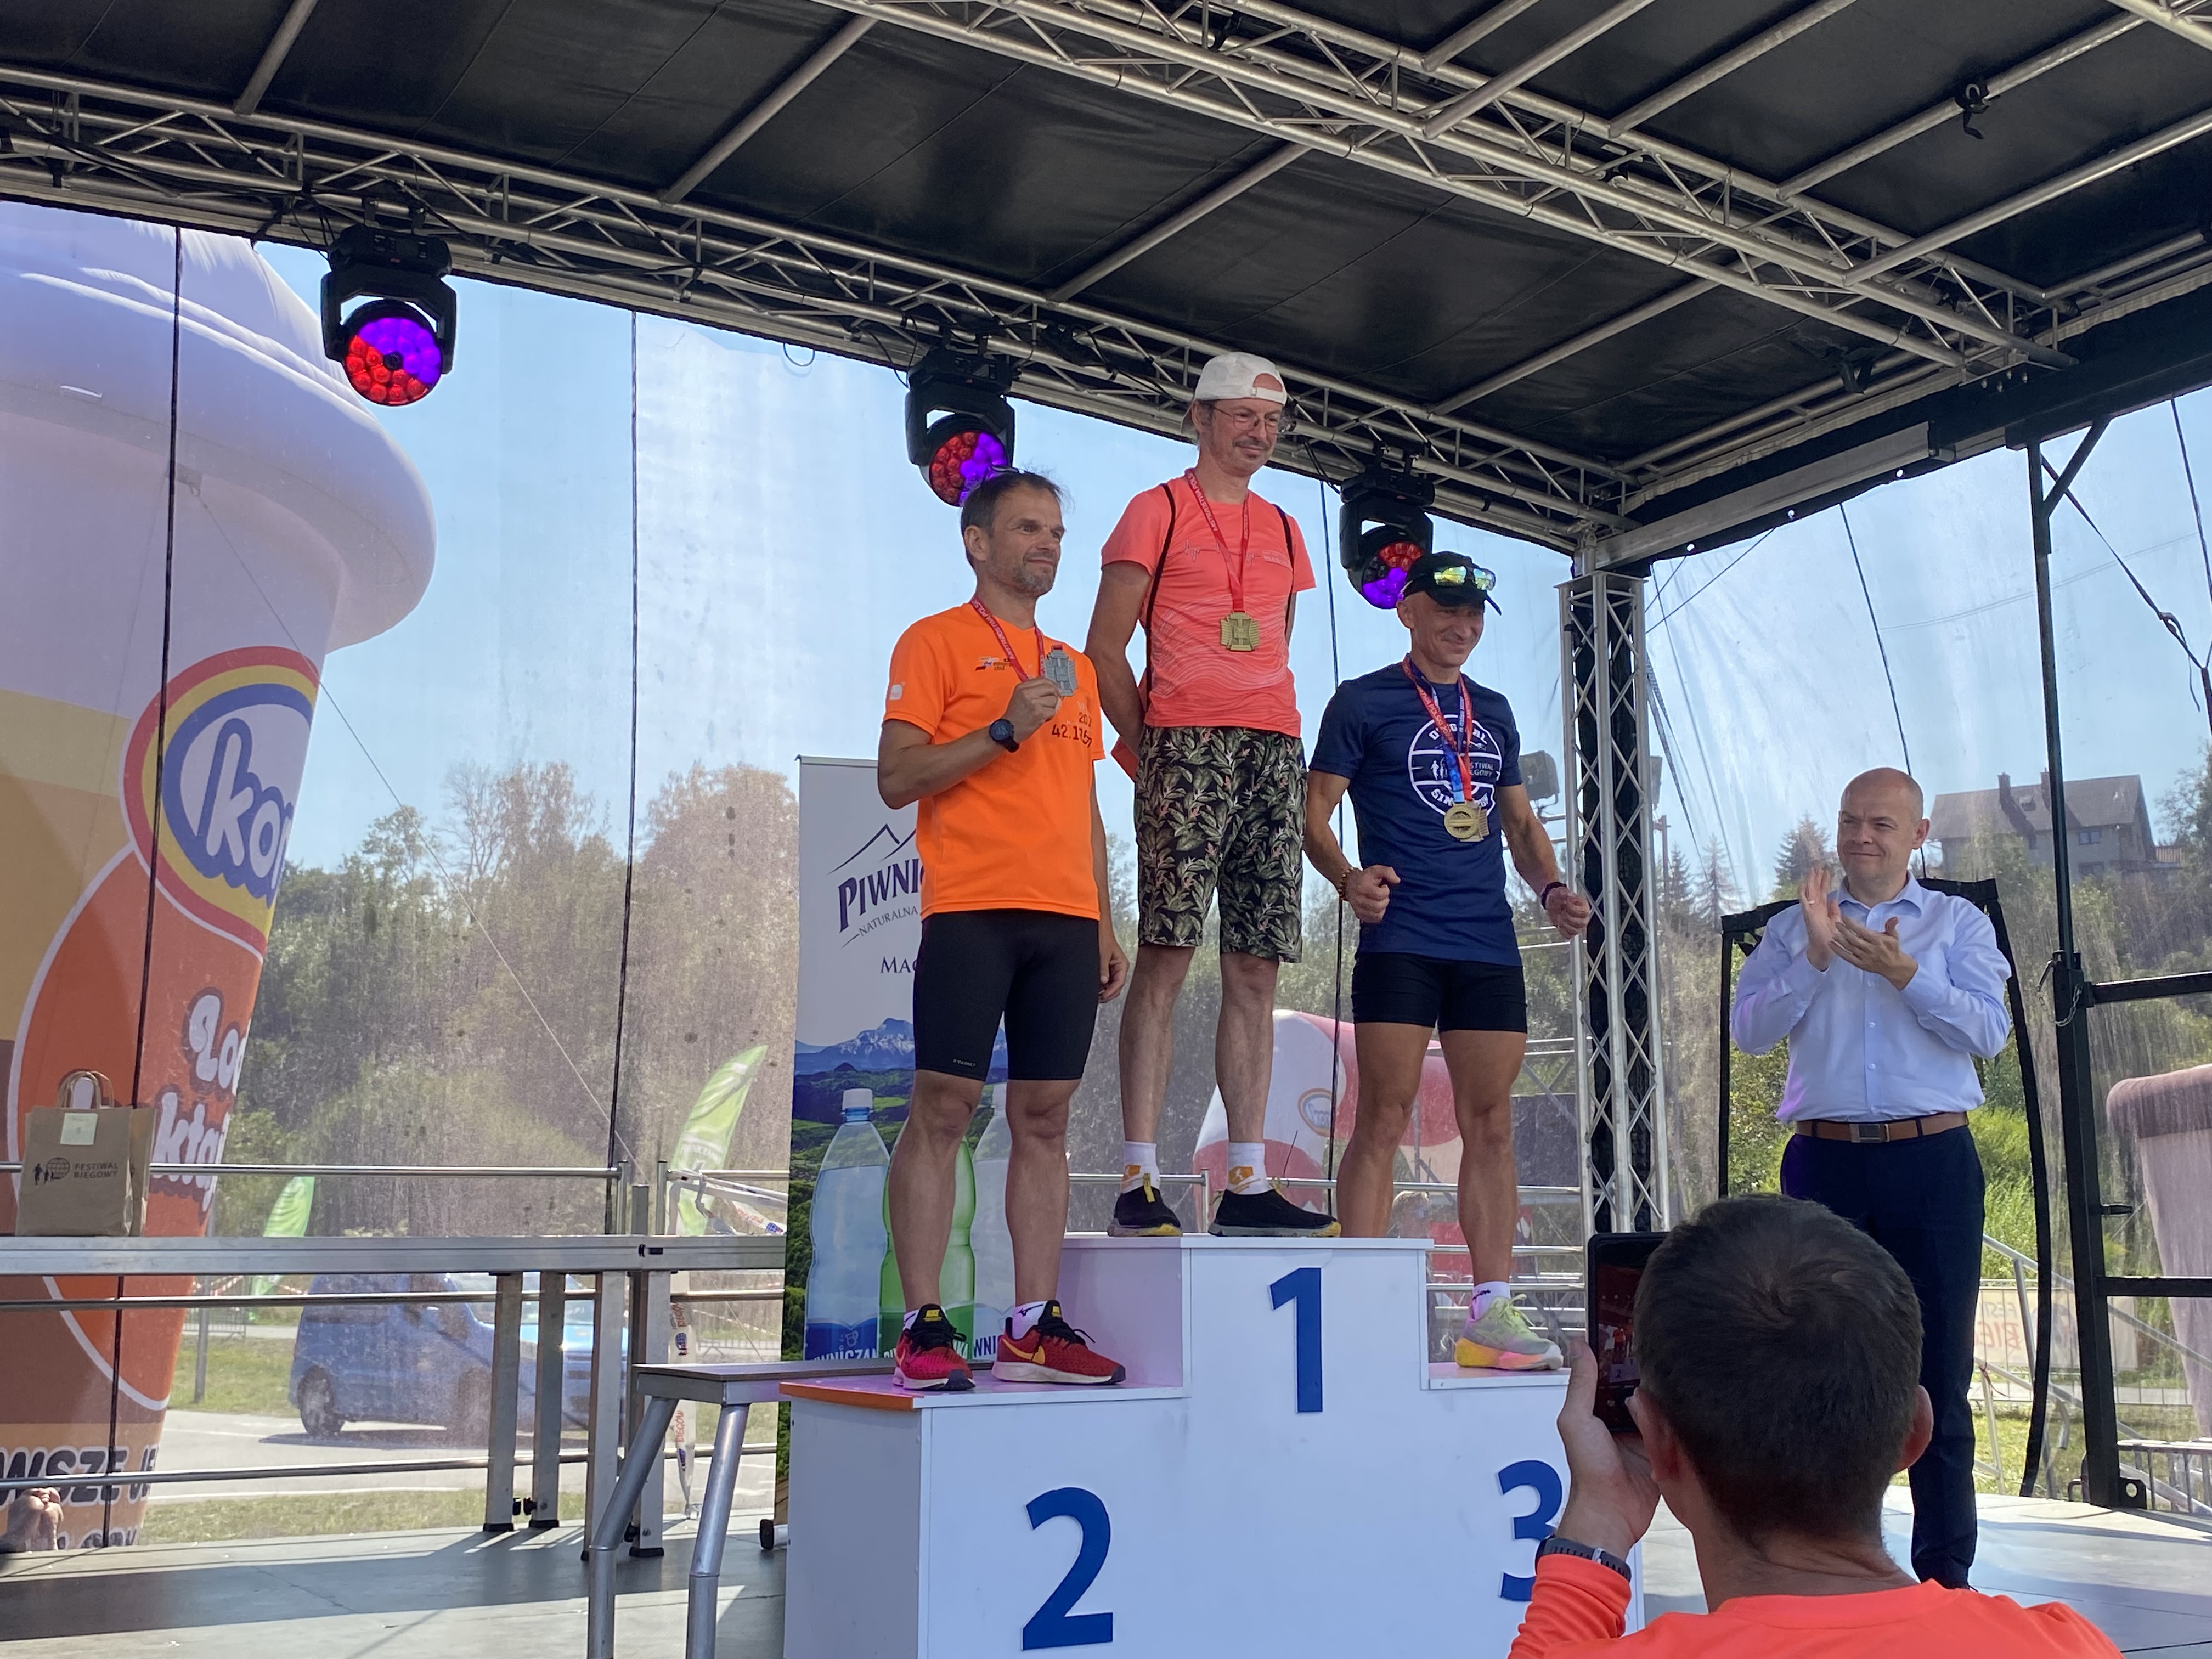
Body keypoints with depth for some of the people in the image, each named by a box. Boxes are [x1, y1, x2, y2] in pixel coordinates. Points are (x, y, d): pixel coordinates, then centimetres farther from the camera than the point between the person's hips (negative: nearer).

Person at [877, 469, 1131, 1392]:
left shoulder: (1073, 668, 23)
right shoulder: (935, 643, 4)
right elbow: (896, 779, -5)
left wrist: (1105, 929, 17)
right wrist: (1004, 730, -14)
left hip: (1066, 919, 6)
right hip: (971, 910, -6)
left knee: (1045, 1117, 4)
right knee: (942, 1108, -6)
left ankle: (1032, 1328, 8)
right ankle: (923, 1329, -2)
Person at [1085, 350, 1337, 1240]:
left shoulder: (1283, 531, 23)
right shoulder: (1156, 512, 7)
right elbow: (1105, 647, 2)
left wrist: (1277, 743, 10)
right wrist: (1145, 747, -6)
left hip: (1273, 750, 6)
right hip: (1186, 747, -5)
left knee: (1256, 969, 1)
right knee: (1165, 957, -11)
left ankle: (1247, 1183, 3)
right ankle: (1139, 1181, -10)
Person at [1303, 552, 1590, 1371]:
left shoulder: (1494, 713, 20)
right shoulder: (1363, 702, 3)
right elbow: (1316, 812, -1)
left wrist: (1550, 888, 5)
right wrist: (1348, 877, -21)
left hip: (1489, 944, 5)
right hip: (1400, 940, -5)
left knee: (1491, 1128, 4)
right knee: (1383, 1122, -7)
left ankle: (1490, 1315, 8)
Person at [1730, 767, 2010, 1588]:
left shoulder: (1958, 924, 9)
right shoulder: (1793, 928, 11)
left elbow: (1989, 1032, -4)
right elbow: (1750, 1030, -1)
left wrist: (1903, 972, -17)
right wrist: (1814, 956, -13)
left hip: (1932, 1160, -1)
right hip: (1825, 1160, 1)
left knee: (1938, 1366, 3)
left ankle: (1944, 1566, 10)